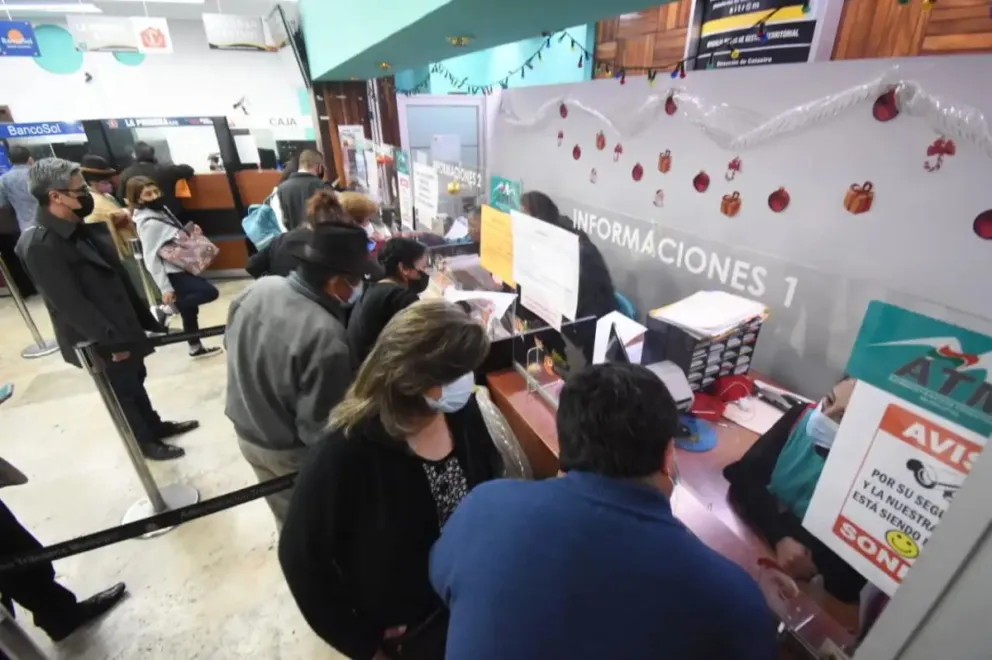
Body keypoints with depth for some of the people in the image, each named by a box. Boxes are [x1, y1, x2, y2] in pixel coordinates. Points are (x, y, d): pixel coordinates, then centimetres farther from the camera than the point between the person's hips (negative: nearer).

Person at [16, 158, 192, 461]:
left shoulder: (84, 229, 3)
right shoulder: (39, 246, -23)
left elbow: (116, 275, 9)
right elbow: (70, 304, -23)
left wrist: (142, 319, 12)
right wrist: (111, 341, -19)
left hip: (122, 326, 7)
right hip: (98, 341, -7)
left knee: (136, 381, 21)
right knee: (124, 392, 10)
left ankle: (155, 425, 40)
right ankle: (144, 441, 29)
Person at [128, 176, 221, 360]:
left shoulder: (162, 210, 7)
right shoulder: (148, 223, -18)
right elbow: (151, 259, -20)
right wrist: (165, 288, -21)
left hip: (182, 268, 9)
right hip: (173, 274, -9)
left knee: (189, 307, 14)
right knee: (210, 292, -18)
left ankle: (195, 347, 25)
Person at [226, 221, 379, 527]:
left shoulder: (257, 289, -14)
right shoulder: (326, 337, -37)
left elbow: (232, 344, 5)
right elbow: (317, 428, -27)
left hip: (246, 432, 7)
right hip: (291, 451, -6)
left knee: (287, 517, 31)